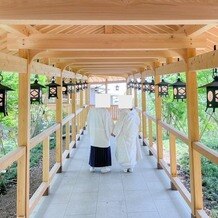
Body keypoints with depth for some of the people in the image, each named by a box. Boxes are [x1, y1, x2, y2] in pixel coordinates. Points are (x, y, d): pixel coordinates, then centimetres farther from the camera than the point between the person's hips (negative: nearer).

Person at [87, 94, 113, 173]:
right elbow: (109, 125, -12)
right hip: (103, 136, -5)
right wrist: (108, 134, 4)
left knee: (94, 150, 16)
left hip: (93, 135, 5)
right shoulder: (105, 112, -19)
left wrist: (90, 133, 15)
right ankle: (103, 167, 14)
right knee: (104, 151, 8)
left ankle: (92, 166, 23)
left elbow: (89, 124, 3)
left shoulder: (91, 111, -5)